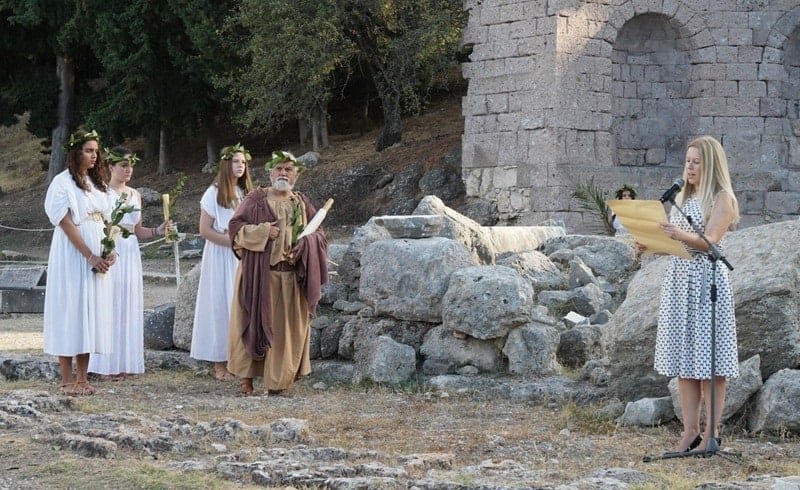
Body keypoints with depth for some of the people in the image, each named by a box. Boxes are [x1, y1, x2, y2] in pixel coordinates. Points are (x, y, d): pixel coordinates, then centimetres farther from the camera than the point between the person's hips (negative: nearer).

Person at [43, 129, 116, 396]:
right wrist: (90, 256, -18)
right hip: (72, 256, -7)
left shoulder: (96, 183, 13)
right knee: (70, 312, -5)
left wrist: (109, 251, -4)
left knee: (91, 313, 5)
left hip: (97, 258, 7)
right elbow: (66, 224, -14)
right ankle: (67, 380, -2)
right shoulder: (62, 183, -8)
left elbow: (106, 221, 13)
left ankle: (82, 378, 8)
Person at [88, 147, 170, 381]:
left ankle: (126, 363, 10)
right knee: (110, 306, -6)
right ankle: (108, 365, -2)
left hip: (131, 254, 6)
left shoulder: (135, 195, 14)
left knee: (129, 307, 6)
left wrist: (157, 231, 3)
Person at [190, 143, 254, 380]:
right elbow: (205, 229, -10)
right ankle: (219, 364, -3)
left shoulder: (246, 193, 12)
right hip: (221, 257, -5)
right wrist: (233, 242, -17)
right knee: (220, 305, -5)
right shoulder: (214, 193, -5)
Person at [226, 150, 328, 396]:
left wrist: (305, 243, -8)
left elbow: (319, 233, 13)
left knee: (287, 326, 1)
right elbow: (235, 226, -1)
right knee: (255, 322, -3)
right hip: (259, 272, -3)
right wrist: (262, 231, -14)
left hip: (292, 276, 3)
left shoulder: (302, 203, 13)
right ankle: (247, 378, 0)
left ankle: (278, 379, 8)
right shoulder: (256, 199, 4)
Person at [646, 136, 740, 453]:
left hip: (707, 279, -7)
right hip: (678, 277, 7)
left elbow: (709, 242, -15)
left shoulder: (722, 198, -4)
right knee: (683, 359, 5)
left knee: (709, 360, -5)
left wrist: (682, 235, -32)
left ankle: (712, 433, -2)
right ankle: (690, 432, 8)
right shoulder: (682, 198, 17)